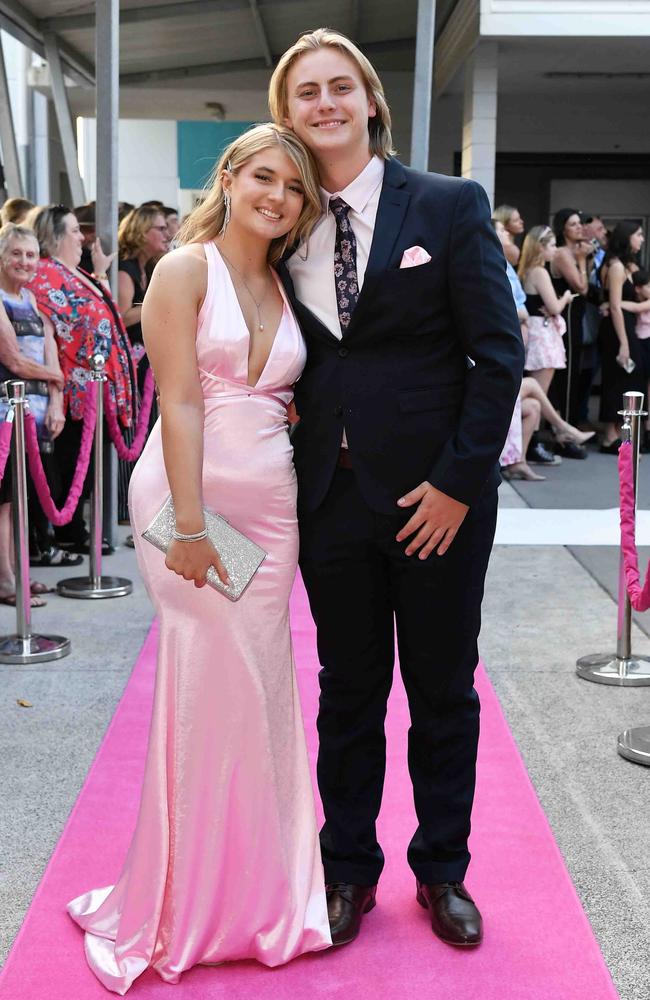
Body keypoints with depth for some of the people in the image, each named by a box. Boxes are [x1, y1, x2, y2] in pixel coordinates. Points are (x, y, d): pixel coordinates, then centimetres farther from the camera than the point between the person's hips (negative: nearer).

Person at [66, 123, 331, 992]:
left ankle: (256, 887, 24)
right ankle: (194, 901, 15)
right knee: (215, 683, -3)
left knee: (262, 685, 8)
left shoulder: (284, 289, 14)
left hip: (270, 505, 6)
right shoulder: (186, 269, -4)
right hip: (193, 494, -5)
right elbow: (179, 402, -12)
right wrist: (190, 525, -18)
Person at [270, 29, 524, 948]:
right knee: (349, 690, 13)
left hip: (438, 496, -2)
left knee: (443, 691, 12)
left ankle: (442, 871, 30)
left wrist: (458, 479, -13)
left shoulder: (451, 206, -5)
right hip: (332, 495, 3)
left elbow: (499, 354, -8)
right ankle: (349, 870, 30)